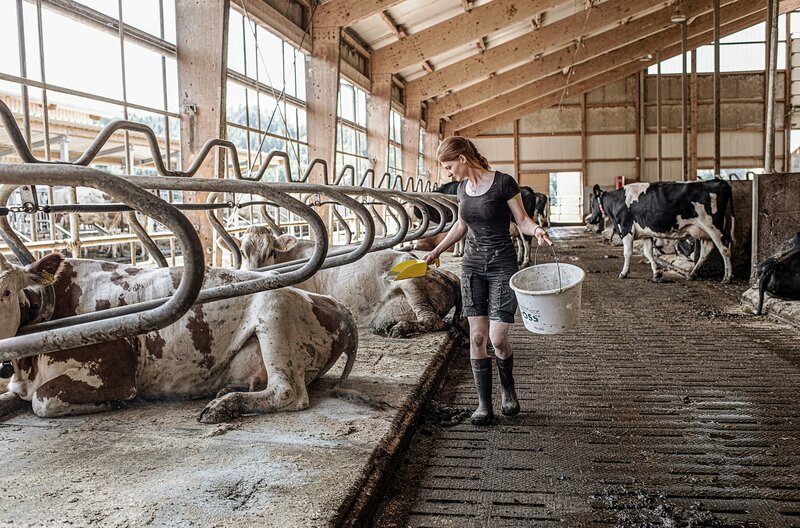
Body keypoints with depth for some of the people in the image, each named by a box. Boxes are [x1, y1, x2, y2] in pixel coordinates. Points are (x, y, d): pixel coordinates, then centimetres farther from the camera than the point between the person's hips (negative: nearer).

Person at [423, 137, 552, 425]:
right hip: (472, 265, 5)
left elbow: (522, 220, -5)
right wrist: (436, 252, 23)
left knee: (498, 338, -7)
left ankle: (508, 389, 22)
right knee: (477, 336, 2)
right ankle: (484, 404, 12)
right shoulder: (462, 188, 8)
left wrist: (535, 229, -27)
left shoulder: (503, 183, -11)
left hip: (502, 264, -5)